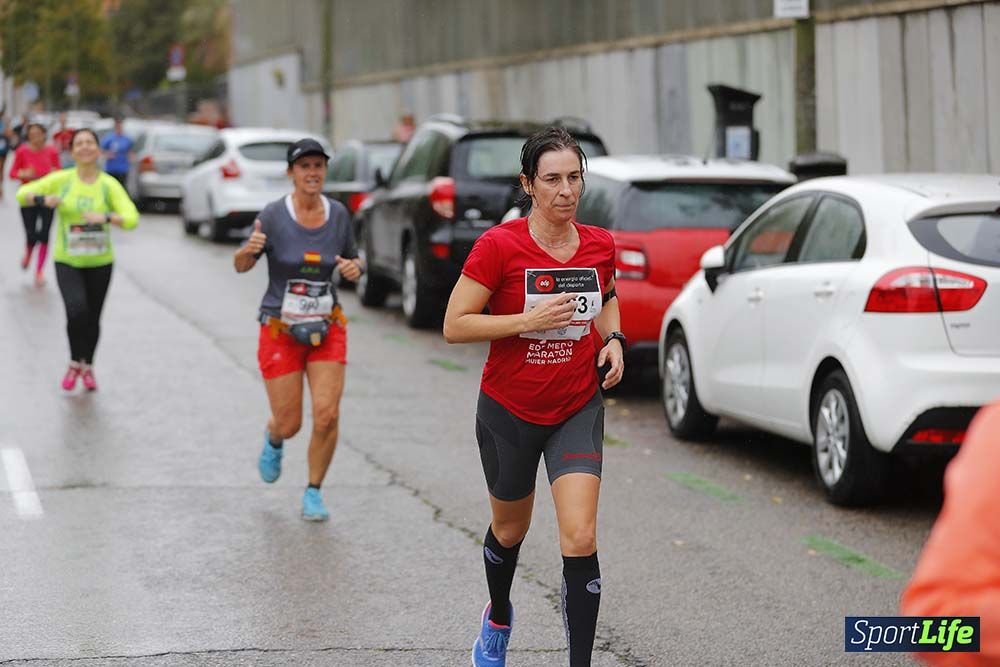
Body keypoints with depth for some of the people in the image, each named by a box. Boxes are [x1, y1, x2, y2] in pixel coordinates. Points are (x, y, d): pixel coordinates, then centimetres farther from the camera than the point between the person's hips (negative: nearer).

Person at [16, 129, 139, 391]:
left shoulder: (109, 185, -9)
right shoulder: (61, 179, -6)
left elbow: (131, 219, -17)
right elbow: (22, 194, -1)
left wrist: (105, 218, -35)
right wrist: (43, 199, -23)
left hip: (99, 263, 1)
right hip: (67, 262, -1)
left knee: (93, 319, 11)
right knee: (77, 311, -23)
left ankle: (87, 367, 37)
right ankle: (75, 363, 2)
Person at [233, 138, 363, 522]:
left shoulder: (338, 214, -2)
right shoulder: (274, 215, -12)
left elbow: (353, 260, 12)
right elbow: (240, 267, -7)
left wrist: (354, 268, -12)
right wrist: (249, 250, -30)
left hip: (327, 329, 2)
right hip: (280, 330, -2)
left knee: (327, 415, -11)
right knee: (289, 424, 2)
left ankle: (313, 493, 9)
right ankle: (273, 440, 41)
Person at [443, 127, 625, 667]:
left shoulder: (600, 245, -5)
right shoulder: (498, 246, -18)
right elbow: (454, 326, -17)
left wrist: (613, 339, -1)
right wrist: (530, 320, -26)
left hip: (578, 410, 1)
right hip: (509, 411, -1)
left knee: (580, 539, -14)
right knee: (510, 530, 20)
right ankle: (497, 617, 52)